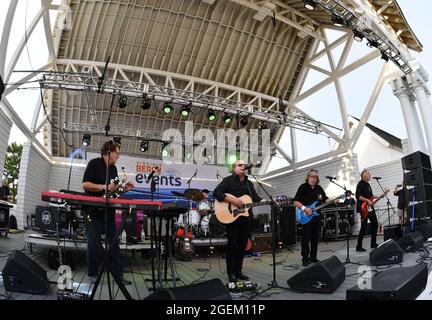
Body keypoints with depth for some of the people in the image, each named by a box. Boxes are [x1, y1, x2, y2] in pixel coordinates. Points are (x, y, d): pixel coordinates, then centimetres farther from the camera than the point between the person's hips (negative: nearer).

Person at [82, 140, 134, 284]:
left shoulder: (113, 168, 12)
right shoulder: (94, 164, -8)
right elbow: (85, 184, -15)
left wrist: (124, 189, 0)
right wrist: (104, 187, -23)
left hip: (109, 211, 7)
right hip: (94, 210, -7)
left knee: (114, 244, 7)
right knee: (93, 243, 4)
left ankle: (118, 274, 13)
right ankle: (92, 274, 18)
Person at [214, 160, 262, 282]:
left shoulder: (249, 183, 18)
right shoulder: (228, 180, -2)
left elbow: (256, 198, 14)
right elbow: (216, 192, -14)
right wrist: (232, 200, -22)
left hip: (245, 218, 6)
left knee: (243, 244, 9)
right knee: (232, 244, -4)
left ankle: (238, 271, 20)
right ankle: (231, 272, 8)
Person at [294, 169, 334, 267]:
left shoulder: (319, 188, 11)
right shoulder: (303, 187, -7)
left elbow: (325, 199, 15)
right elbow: (296, 201, -11)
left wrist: (333, 201, -4)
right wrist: (304, 208, -23)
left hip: (316, 216, 6)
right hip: (306, 217, -6)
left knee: (315, 238, 10)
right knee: (305, 238, -5)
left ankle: (313, 257, 21)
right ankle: (305, 259, 1)